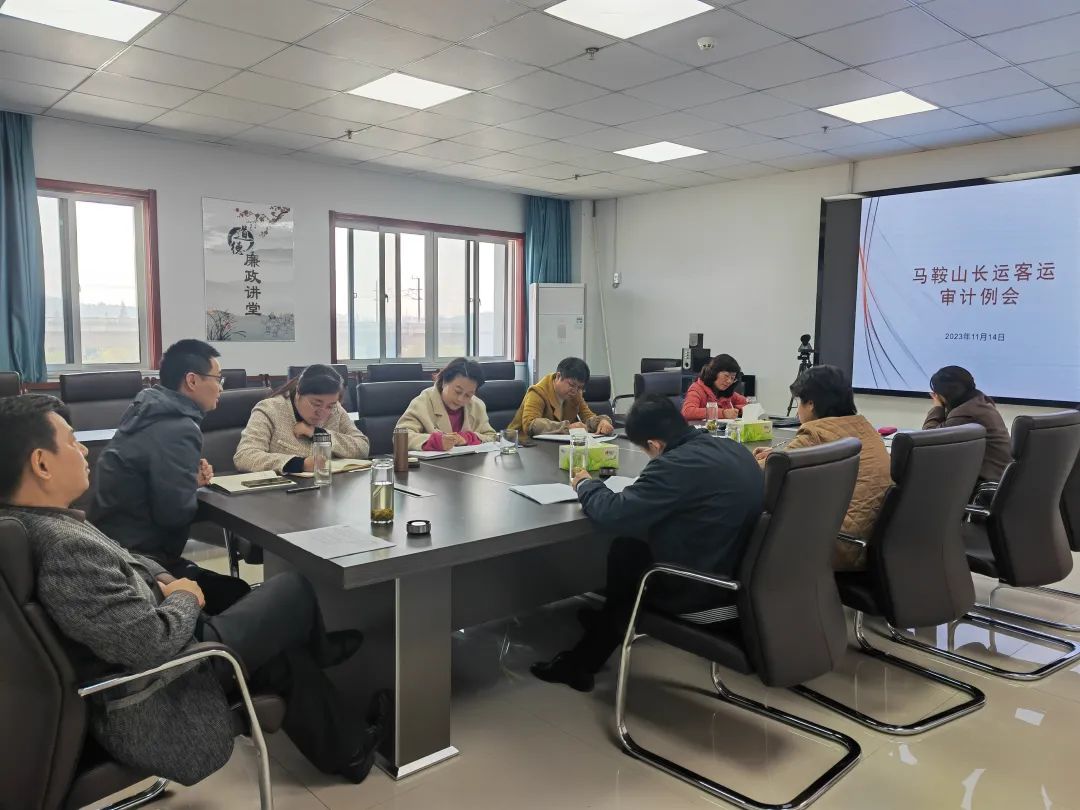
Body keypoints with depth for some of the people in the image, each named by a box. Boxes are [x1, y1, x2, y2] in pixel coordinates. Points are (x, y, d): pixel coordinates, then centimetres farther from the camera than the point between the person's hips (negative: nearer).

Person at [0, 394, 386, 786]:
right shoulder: (64, 548, -36)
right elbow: (153, 643, -34)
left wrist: (161, 580, -1)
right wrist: (186, 599, -13)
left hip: (118, 670, 10)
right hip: (152, 703, -9)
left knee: (286, 655, 21)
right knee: (294, 591, 4)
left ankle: (349, 751, 43)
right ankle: (320, 649, 39)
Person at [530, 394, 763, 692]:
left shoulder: (676, 465, -24)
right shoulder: (735, 449, 4)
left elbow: (614, 514, -20)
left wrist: (586, 486, -1)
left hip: (703, 597, -8)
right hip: (746, 581, 8)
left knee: (625, 552, 14)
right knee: (634, 548, 19)